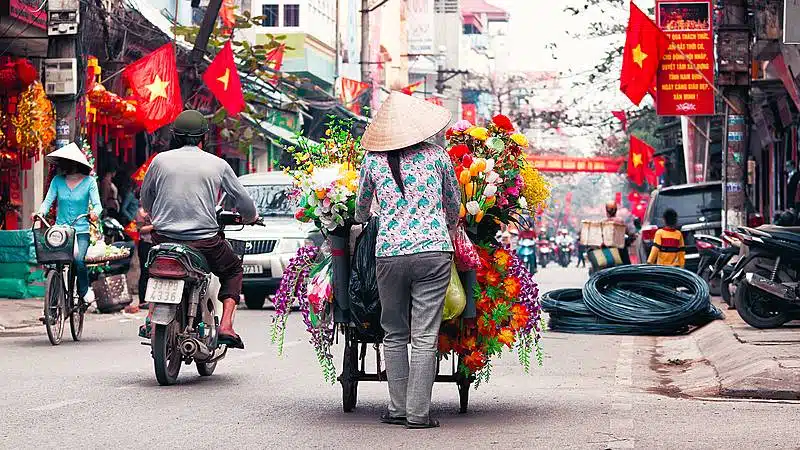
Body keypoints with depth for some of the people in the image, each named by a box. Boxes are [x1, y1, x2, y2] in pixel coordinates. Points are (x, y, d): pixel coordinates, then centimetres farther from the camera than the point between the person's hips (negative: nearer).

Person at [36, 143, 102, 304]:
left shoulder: (89, 181, 0)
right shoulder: (57, 180, 7)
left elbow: (97, 203, -6)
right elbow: (48, 200, 1)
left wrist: (94, 212, -29)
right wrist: (41, 212, -19)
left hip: (81, 230, -2)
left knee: (79, 260, -22)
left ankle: (83, 295, -4)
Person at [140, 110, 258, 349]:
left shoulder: (160, 160, 3)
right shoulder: (217, 164, 1)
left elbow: (145, 200, 16)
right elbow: (243, 202, 8)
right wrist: (251, 217, 32)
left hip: (164, 238, 2)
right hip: (205, 242, -2)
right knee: (233, 270, 24)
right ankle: (226, 326, 5)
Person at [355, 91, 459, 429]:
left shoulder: (373, 160, 5)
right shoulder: (437, 155, 4)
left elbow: (361, 210, 20)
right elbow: (454, 205, 17)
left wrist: (361, 220, 43)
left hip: (389, 253, 1)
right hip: (434, 250, -1)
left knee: (394, 334, 13)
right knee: (425, 337, 0)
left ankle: (397, 408, 12)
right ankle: (418, 413, -1)